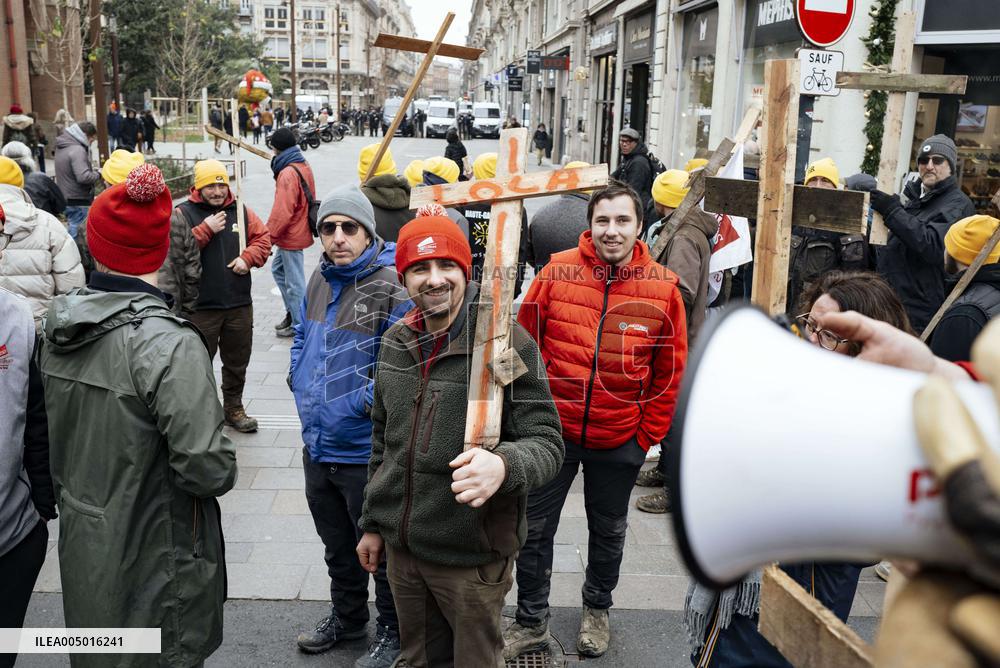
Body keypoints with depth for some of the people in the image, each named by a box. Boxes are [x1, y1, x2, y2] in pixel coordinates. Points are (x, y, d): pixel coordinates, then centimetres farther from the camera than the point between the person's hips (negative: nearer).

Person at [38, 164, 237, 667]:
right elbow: (207, 469, -27)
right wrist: (224, 466, -6)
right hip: (153, 568, -7)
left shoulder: (58, 329, -2)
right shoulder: (168, 343, -25)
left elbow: (52, 433, 9)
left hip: (81, 549, 7)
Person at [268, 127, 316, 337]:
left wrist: (269, 236, -16)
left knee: (294, 282, 1)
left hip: (291, 235, -10)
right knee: (278, 269, 23)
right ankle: (292, 312, 30)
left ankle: (299, 324, 12)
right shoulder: (304, 166, 9)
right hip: (300, 231, 10)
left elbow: (282, 211, -23)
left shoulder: (288, 173, -21)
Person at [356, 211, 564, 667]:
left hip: (472, 556, -5)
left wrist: (504, 465, -38)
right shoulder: (395, 342, 3)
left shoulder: (506, 343, -16)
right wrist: (372, 523, 17)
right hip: (401, 547, 5)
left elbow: (546, 442, -17)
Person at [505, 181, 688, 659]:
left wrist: (650, 432, -1)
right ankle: (531, 622, 31)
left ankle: (597, 608, 45)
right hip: (553, 428, 0)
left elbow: (671, 369, 0)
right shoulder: (558, 271, -9)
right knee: (535, 529, 10)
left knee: (608, 531, 20)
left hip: (621, 439, 1)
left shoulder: (663, 287, -8)